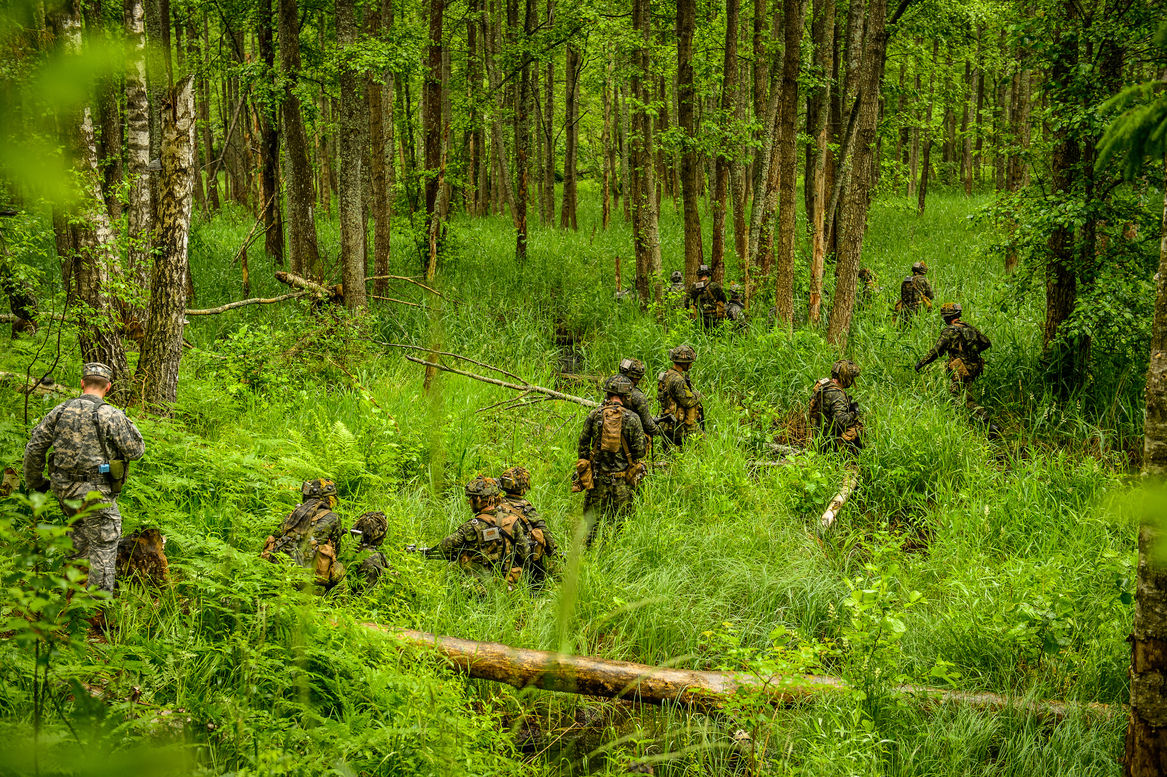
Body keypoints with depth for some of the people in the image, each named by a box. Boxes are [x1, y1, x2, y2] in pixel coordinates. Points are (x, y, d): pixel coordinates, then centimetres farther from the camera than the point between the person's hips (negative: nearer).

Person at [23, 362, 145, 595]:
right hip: (96, 493, -5)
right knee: (103, 548, 3)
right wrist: (129, 426, 10)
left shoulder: (61, 411, 2)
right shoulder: (112, 416, -12)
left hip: (63, 489, 5)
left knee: (80, 525, 32)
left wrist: (35, 480, 20)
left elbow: (34, 447, 6)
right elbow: (135, 451, -8)